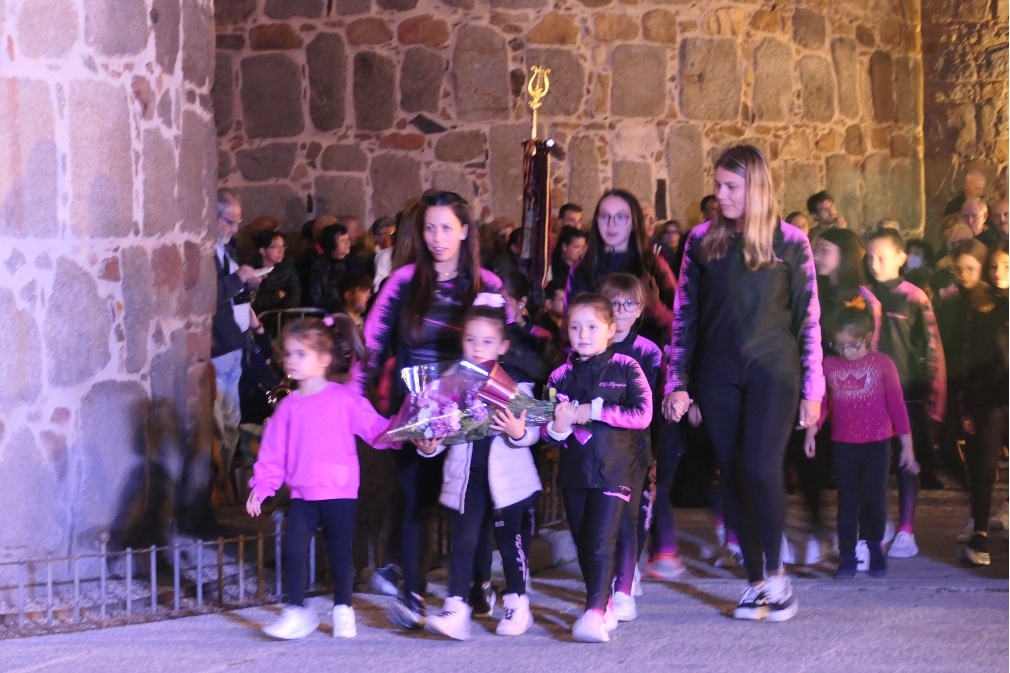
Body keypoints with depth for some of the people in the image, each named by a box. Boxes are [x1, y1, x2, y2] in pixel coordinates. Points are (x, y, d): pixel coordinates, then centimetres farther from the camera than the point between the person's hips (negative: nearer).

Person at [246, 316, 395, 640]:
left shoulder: (344, 399, -4)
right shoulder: (288, 406, 5)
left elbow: (376, 428, -4)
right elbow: (273, 450, 8)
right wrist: (262, 486, 4)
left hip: (340, 492, -3)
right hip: (302, 494, 3)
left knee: (339, 553, 5)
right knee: (293, 550, -4)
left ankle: (343, 612, 20)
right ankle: (296, 612, 6)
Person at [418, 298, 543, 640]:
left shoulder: (515, 382, -3)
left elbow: (533, 430, -7)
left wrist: (519, 433, -28)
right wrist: (428, 445, -11)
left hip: (507, 476, -2)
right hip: (466, 474, 2)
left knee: (511, 540, 10)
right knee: (463, 540, -3)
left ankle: (517, 606, 24)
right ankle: (456, 609, -6)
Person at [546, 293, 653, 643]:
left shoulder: (626, 369, -3)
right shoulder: (561, 376, 6)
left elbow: (642, 414, -14)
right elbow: (549, 433, 7)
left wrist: (594, 411, -15)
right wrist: (557, 427, -17)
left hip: (613, 470, -5)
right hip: (574, 471, 5)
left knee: (601, 542, -13)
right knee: (583, 543, 10)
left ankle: (595, 613, -19)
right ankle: (605, 607, 24)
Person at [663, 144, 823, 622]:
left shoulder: (789, 241, 1)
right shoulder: (702, 240, 7)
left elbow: (808, 318, 2)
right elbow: (684, 315, 9)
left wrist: (812, 389, -1)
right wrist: (677, 382, 5)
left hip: (772, 371, -3)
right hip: (717, 375, 3)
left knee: (761, 469, -15)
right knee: (733, 476, 4)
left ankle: (775, 570, 5)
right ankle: (756, 582, 14)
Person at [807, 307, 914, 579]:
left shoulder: (882, 364, -6)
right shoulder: (829, 365, 0)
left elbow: (897, 404, -3)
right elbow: (821, 402, 8)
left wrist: (907, 445, -2)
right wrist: (811, 432, -3)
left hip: (876, 444, -2)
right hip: (843, 445, 2)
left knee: (874, 499, 1)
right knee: (847, 501, 5)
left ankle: (875, 546, 25)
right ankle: (847, 556, 11)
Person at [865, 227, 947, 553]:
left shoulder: (914, 298, -4)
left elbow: (932, 350, -5)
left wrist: (933, 398, -9)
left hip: (907, 392, -3)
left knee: (908, 463, 4)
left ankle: (905, 534, 10)